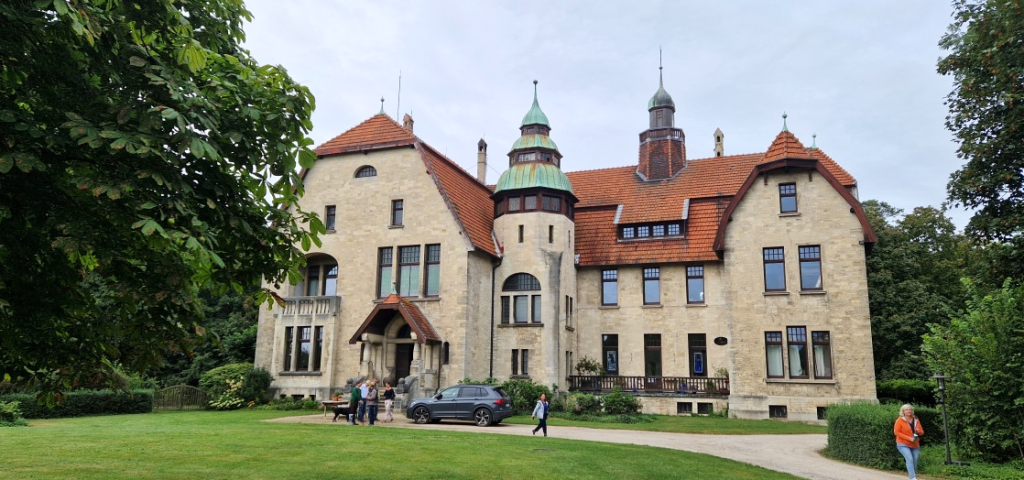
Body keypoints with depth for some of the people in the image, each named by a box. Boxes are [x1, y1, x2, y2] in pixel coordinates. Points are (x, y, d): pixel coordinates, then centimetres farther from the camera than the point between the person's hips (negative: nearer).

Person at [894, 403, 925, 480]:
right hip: (903, 444, -5)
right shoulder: (900, 420, -8)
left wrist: (918, 431, -13)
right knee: (909, 459, -20)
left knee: (915, 461, 5)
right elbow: (896, 432, -13)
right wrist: (909, 438, -20)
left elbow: (922, 432, 13)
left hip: (915, 445, 5)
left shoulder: (916, 420, 7)